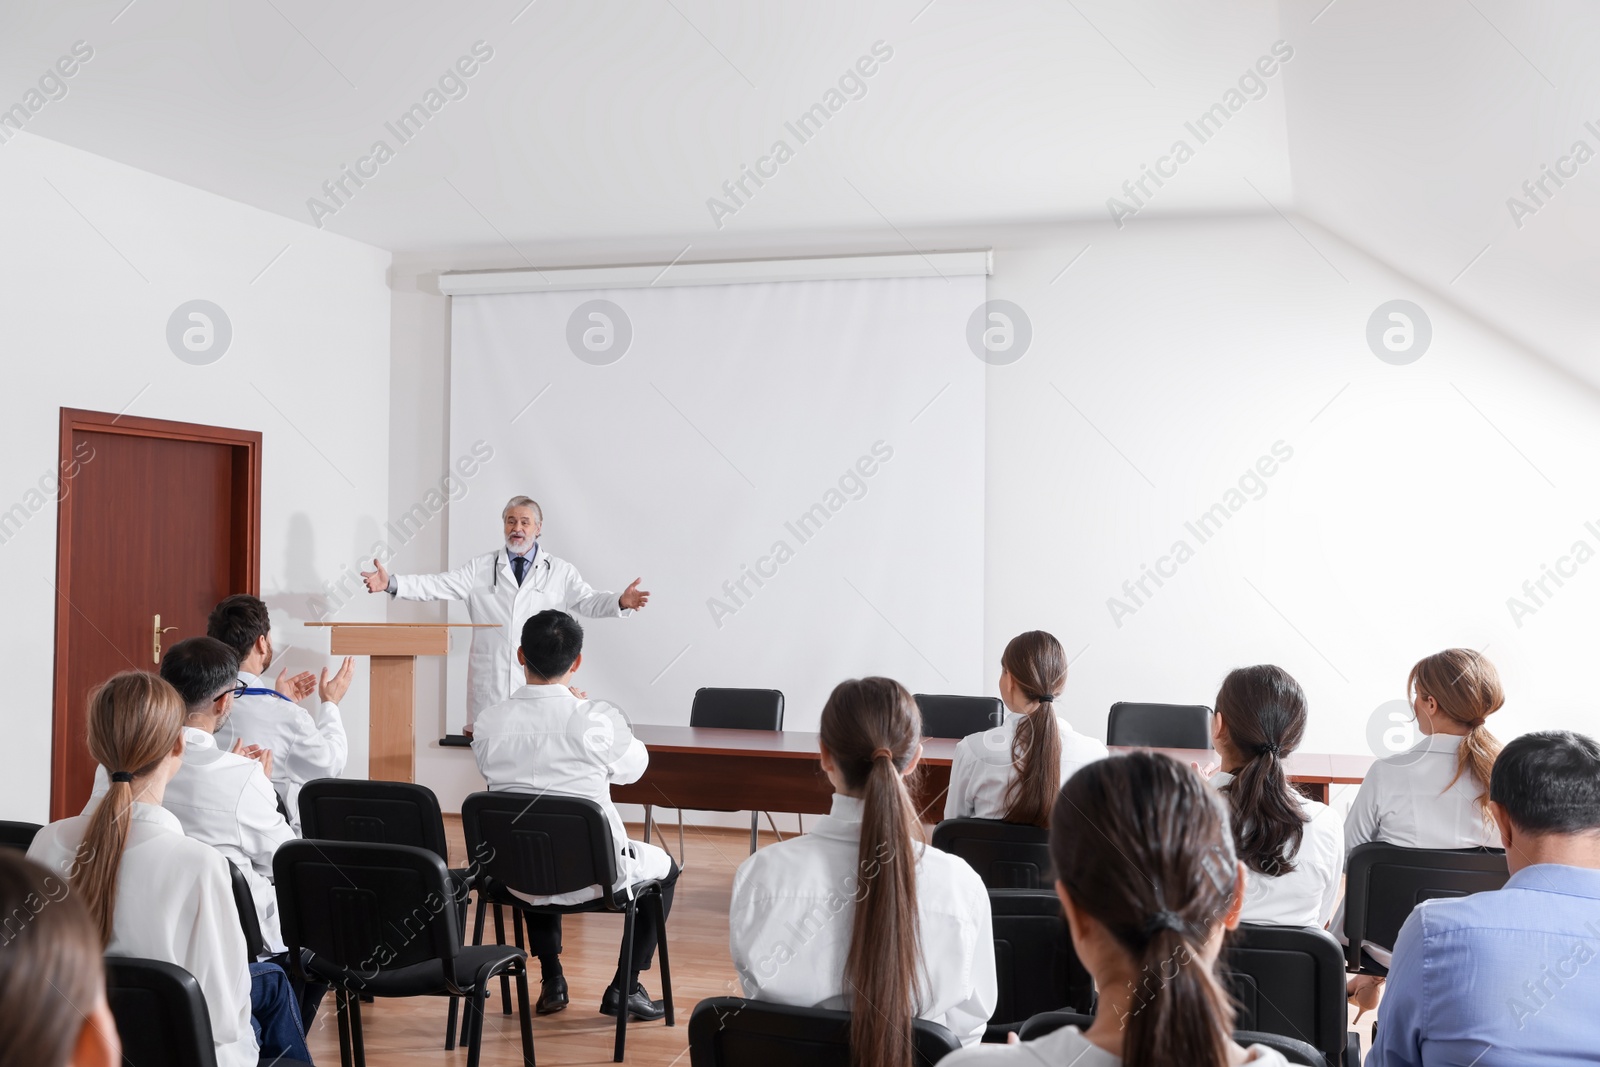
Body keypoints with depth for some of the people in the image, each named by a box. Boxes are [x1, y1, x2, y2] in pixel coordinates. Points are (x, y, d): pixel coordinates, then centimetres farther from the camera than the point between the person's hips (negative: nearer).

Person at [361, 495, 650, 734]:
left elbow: (588, 601, 1)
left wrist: (621, 602, -19)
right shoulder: (480, 568, 12)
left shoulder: (560, 572, 10)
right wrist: (391, 583, -9)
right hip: (489, 680, 1)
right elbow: (438, 586, 4)